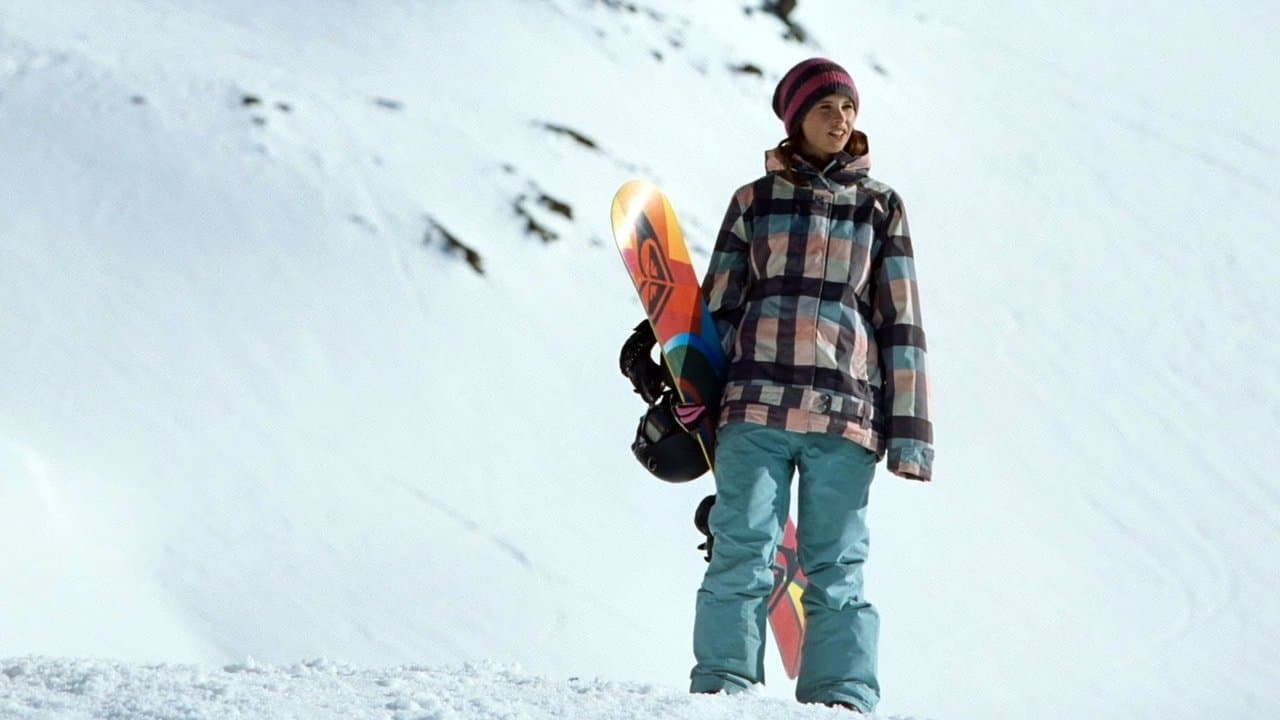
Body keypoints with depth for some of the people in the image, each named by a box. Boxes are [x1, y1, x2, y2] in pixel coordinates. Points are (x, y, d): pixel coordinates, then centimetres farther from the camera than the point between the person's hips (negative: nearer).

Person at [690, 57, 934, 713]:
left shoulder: (881, 205, 14)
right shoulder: (754, 201, 14)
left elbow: (901, 323, 11)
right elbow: (717, 312, 15)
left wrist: (910, 431, 4)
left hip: (846, 412, 0)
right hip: (756, 406, 0)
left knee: (836, 568, -1)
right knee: (742, 554, -8)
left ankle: (844, 701, -2)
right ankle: (722, 693, -8)